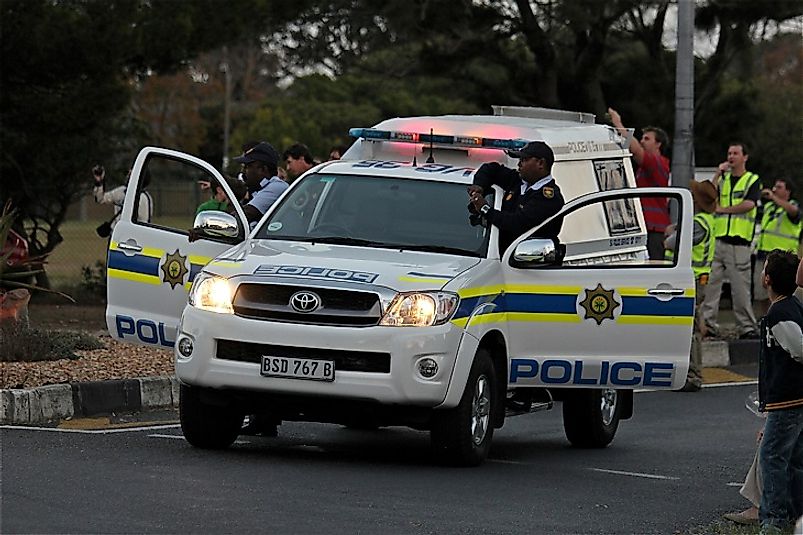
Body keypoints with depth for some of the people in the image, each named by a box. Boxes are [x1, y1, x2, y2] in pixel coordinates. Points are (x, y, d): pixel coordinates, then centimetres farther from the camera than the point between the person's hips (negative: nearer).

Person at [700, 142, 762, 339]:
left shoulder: (752, 180, 7)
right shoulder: (723, 179, 18)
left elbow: (749, 204, -10)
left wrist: (723, 209, -4)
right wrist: (717, 174, -2)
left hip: (739, 242, -4)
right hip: (718, 239, 4)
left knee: (741, 287, -3)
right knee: (711, 284, -2)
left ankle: (746, 326, 2)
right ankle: (707, 323, 1)